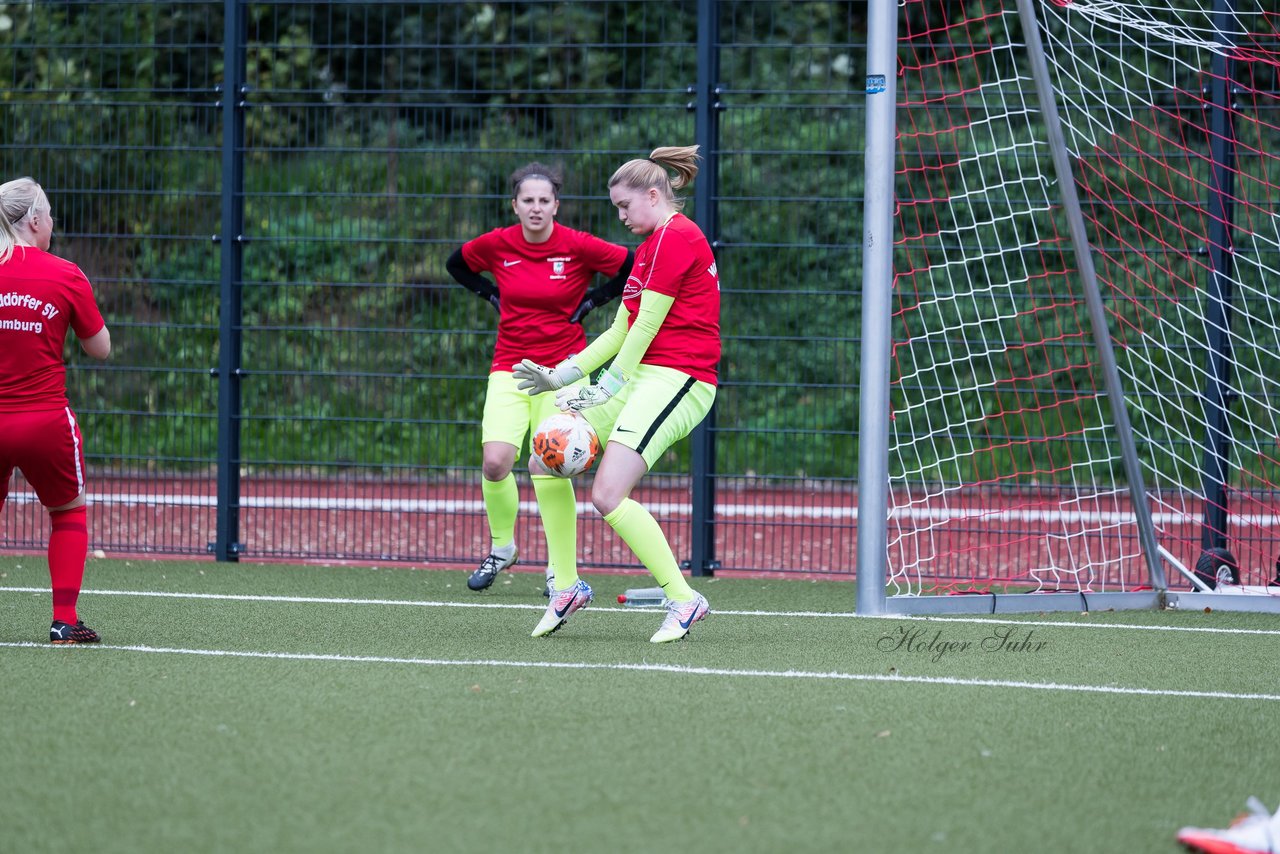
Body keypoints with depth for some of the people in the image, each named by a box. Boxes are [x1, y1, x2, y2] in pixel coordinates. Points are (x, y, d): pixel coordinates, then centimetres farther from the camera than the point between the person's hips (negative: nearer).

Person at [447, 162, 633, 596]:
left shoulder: (578, 246, -9)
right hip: (509, 368, 2)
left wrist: (592, 301, -4)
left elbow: (635, 269, -2)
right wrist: (492, 294, 8)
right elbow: (457, 264, 20)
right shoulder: (497, 245, -1)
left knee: (551, 470, -9)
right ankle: (502, 547, 11)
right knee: (495, 462, -14)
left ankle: (562, 573, 4)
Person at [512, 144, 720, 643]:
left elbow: (646, 326, -14)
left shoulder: (676, 237, -11)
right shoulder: (654, 243, 21)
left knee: (608, 496, -20)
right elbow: (621, 330, 22)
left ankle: (682, 600, -13)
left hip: (675, 379, -10)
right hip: (642, 376, 10)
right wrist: (562, 376, 17)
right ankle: (566, 586, 11)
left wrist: (607, 389, -11)